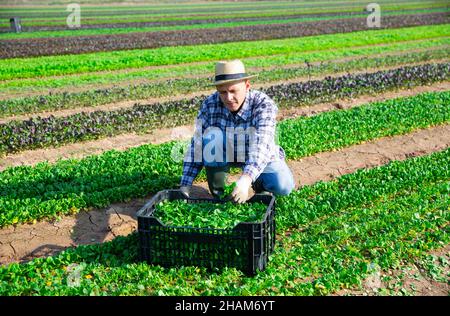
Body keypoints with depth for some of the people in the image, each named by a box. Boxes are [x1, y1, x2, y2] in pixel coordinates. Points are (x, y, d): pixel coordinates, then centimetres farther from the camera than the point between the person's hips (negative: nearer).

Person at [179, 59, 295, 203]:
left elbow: (262, 145, -42)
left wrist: (246, 179, -58)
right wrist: (185, 185, -24)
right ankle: (216, 194, -11)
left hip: (261, 158, -2)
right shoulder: (209, 105, -21)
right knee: (212, 136, -30)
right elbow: (196, 146, -18)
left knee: (283, 187, -28)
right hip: (224, 154, 2)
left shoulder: (264, 104, -28)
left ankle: (260, 185, 7)